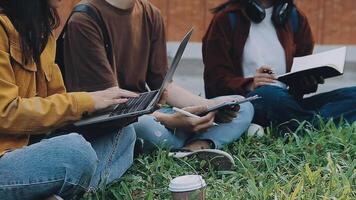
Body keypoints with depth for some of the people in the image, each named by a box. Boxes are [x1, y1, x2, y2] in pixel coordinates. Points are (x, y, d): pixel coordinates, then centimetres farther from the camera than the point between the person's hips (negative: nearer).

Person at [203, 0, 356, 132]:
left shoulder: (295, 17, 14)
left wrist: (312, 78, -9)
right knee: (269, 94, -39)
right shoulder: (227, 19, 3)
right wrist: (249, 86, -19)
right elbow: (214, 78, -1)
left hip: (286, 102, 4)